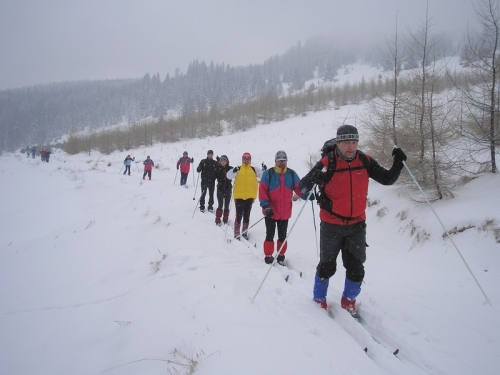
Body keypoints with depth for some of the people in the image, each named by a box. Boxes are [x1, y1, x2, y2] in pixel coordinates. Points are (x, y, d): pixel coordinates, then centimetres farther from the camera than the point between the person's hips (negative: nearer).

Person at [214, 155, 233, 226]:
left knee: (227, 206, 8)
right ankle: (218, 220, 4)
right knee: (220, 205, -4)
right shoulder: (218, 169, -1)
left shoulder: (230, 168, -1)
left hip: (228, 189, 1)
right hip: (220, 189, -1)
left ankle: (225, 220, 18)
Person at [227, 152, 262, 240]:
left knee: (246, 215, 11)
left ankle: (244, 233, 22)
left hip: (249, 196, 2)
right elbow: (229, 176, -13)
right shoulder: (238, 169, 2)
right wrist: (233, 171, -33)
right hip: (239, 196, -2)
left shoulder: (254, 169, 8)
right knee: (239, 215, -2)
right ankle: (236, 233, 7)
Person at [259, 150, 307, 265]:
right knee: (270, 235, 6)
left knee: (283, 236, 13)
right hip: (271, 212, -3)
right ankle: (268, 256, 17)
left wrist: (306, 195, -23)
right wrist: (265, 206, -21)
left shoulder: (292, 174, 3)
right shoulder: (268, 173, -7)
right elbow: (262, 190, -11)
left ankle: (280, 256, 26)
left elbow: (298, 187, -1)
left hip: (285, 212, 3)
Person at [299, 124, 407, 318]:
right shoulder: (327, 163, -15)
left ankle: (348, 302, 32)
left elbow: (387, 179, 7)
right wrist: (313, 179, -38)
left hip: (357, 225, 3)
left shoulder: (365, 161, -4)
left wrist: (398, 164, -10)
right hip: (331, 226, -3)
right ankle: (319, 301, 34)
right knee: (327, 266, 11)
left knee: (356, 269, 9)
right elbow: (303, 186, -17)